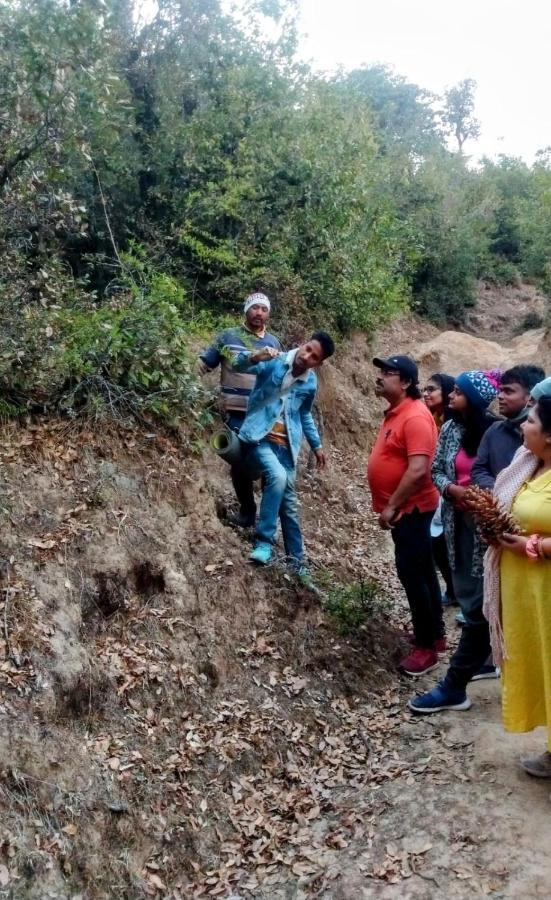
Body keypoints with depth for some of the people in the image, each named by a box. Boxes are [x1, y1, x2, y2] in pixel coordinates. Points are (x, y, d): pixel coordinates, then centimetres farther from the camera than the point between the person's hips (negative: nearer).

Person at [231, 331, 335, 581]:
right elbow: (237, 366, -18)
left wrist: (316, 445, 25)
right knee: (277, 476, -31)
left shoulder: (311, 383, 7)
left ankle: (296, 562, 15)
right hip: (258, 438, -5)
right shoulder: (274, 362, -7)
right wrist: (255, 356, -39)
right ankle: (264, 541, -20)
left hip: (286, 445, 5)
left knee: (289, 504, 5)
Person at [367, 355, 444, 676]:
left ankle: (427, 646, 7)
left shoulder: (415, 417, -21)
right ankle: (435, 633, 30)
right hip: (403, 508, 10)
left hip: (411, 509, -10)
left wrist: (392, 506, -23)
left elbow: (418, 470, -28)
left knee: (412, 574, -5)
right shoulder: (395, 413, 10)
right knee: (421, 571, 17)